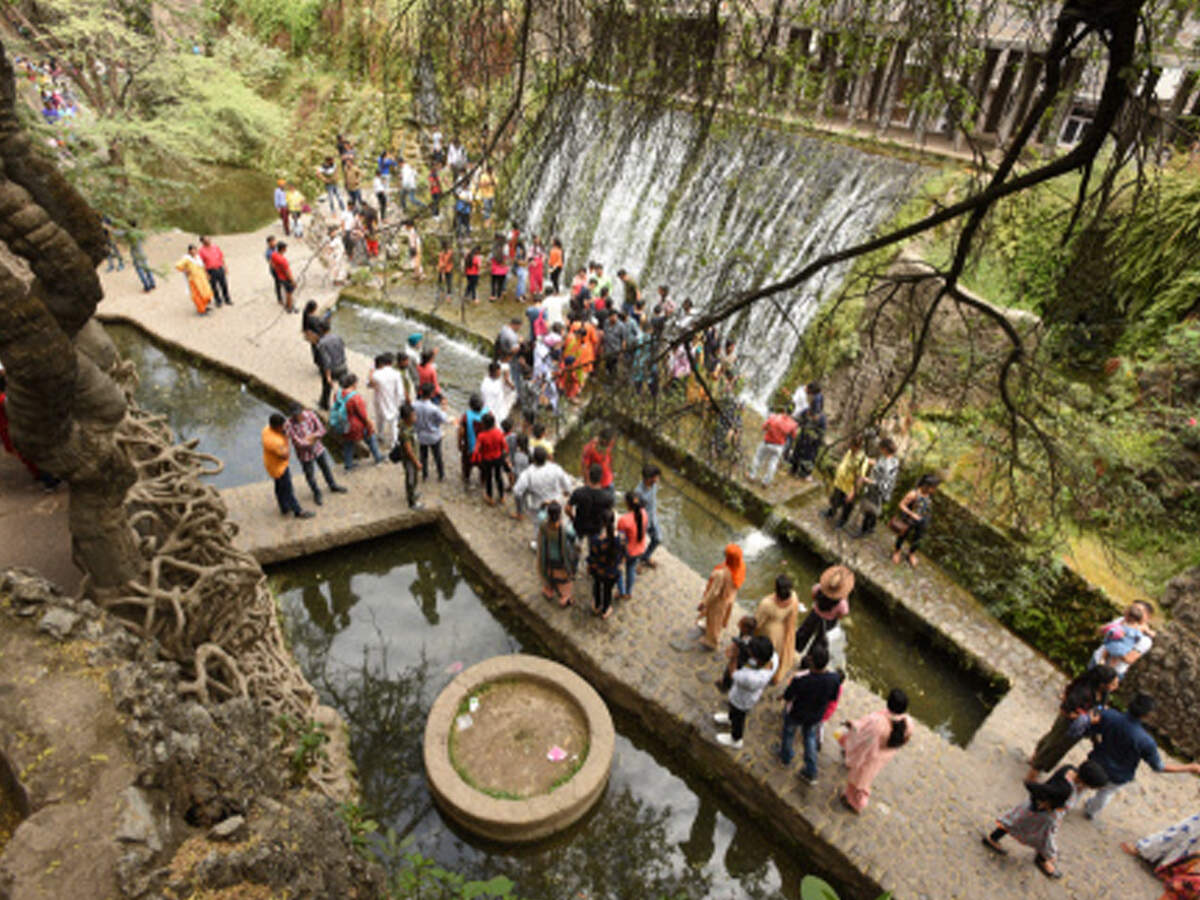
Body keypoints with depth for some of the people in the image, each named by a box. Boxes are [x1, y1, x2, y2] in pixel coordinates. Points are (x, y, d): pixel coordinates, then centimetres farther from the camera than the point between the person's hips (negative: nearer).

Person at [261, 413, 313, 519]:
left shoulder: (267, 429, -11)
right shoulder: (273, 441, -39)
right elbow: (284, 456, -32)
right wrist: (285, 440, -27)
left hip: (276, 464, 9)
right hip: (278, 467, -9)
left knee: (280, 488, 26)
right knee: (288, 490, 9)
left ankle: (285, 508, 45)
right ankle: (298, 512, 26)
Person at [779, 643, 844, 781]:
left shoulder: (800, 679, -41)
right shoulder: (835, 679, -30)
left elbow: (787, 697, -23)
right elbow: (833, 699, -10)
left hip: (795, 714, -3)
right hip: (816, 716, 3)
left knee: (788, 733, 29)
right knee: (810, 738, 31)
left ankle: (785, 757, 55)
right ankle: (811, 773, 43)